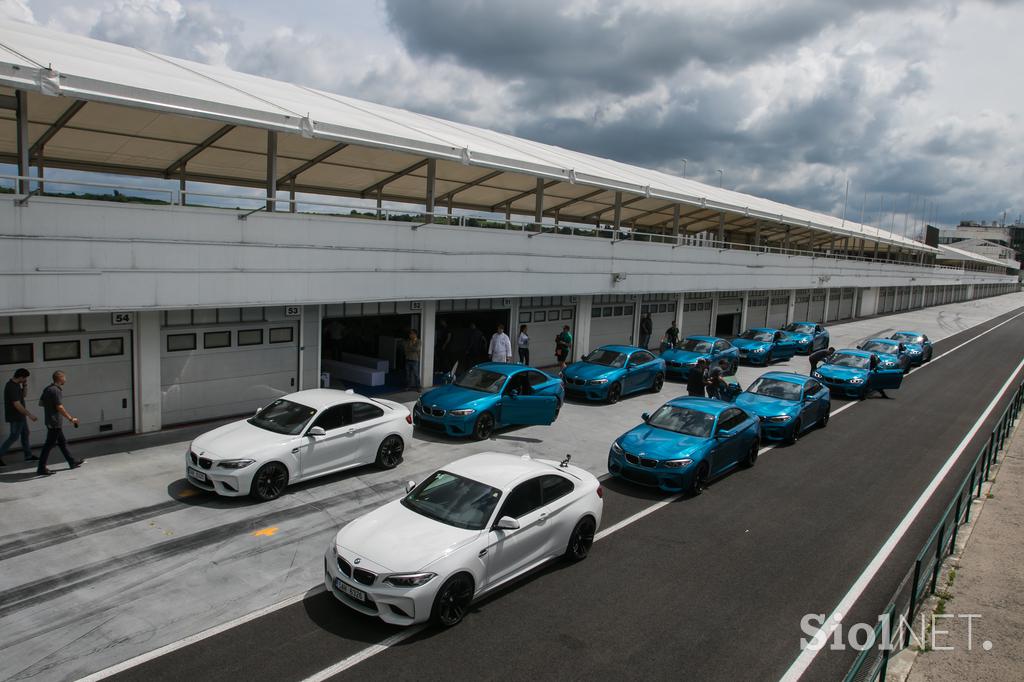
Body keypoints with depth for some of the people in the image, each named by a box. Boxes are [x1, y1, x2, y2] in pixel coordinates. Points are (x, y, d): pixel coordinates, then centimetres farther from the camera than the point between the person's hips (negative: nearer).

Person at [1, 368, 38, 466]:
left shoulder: (16, 384, 5)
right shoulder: (12, 387, -24)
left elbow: (22, 396, 17)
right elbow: (17, 404, -27)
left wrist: (25, 387, -1)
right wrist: (29, 414, -24)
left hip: (20, 416, 10)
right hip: (15, 417, -10)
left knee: (25, 434, 15)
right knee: (14, 437, -2)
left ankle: (28, 456, 23)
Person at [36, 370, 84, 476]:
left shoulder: (48, 389, 10)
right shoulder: (56, 391, -19)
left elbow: (41, 402, 17)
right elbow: (60, 408, -22)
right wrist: (71, 418, -16)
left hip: (50, 420, 10)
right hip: (55, 422, -10)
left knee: (62, 442, 16)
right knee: (49, 444, -4)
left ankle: (72, 462, 26)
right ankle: (41, 468, 2)